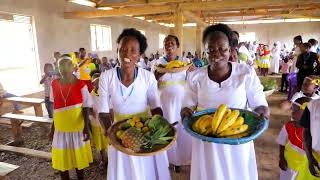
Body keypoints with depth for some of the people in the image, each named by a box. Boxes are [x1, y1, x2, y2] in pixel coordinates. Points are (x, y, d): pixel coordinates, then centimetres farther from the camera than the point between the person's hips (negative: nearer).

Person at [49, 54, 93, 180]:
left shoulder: (80, 85, -12)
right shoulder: (54, 84, 0)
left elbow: (86, 108, -11)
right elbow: (55, 108, 8)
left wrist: (86, 127, -22)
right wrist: (52, 128, 12)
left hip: (77, 128, -3)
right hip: (60, 128, 3)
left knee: (78, 157, 14)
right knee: (61, 160, 13)